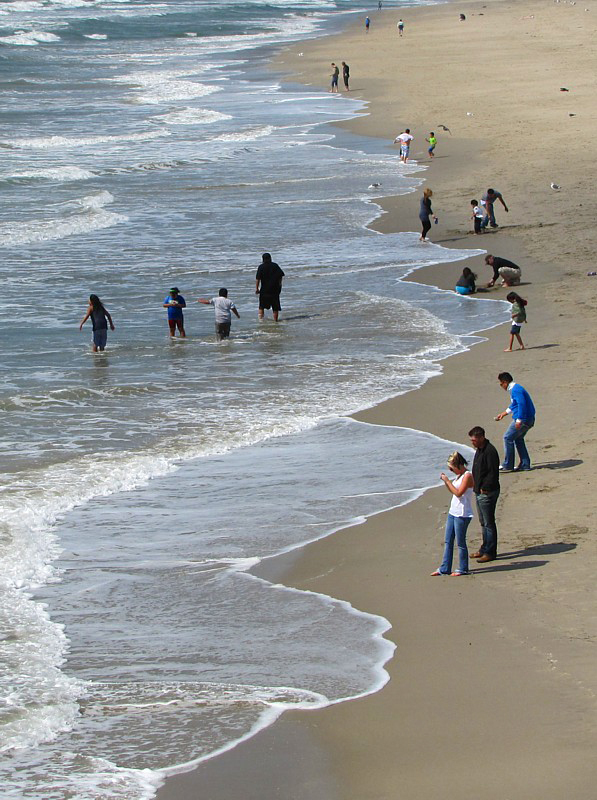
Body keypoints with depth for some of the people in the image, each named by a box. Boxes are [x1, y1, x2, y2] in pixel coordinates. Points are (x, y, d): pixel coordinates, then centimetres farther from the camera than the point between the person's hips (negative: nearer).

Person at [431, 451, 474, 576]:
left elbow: (459, 493, -21)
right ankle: (444, 569, 17)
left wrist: (448, 481, -16)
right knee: (448, 541, 12)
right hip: (453, 512, 10)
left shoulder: (467, 476, -15)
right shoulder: (459, 475, 13)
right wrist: (446, 481, 8)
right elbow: (453, 491, 23)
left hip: (462, 514, -10)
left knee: (460, 542, 0)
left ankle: (463, 569, 10)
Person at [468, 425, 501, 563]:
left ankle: (490, 552, 1)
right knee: (483, 522, 18)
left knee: (489, 523, -4)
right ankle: (484, 549, 27)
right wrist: (476, 487, 13)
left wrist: (485, 488, -18)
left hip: (487, 493, -10)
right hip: (479, 491, 10)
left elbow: (493, 473, -22)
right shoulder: (479, 450, 12)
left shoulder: (490, 452, -20)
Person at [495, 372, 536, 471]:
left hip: (523, 419, -10)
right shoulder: (516, 388, 18)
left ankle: (508, 466, -2)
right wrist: (504, 414, 43)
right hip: (529, 419, 10)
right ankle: (525, 464, 20)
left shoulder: (515, 390, -16)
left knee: (508, 438, -5)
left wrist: (519, 420, -29)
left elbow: (521, 404, -27)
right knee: (518, 439, 20)